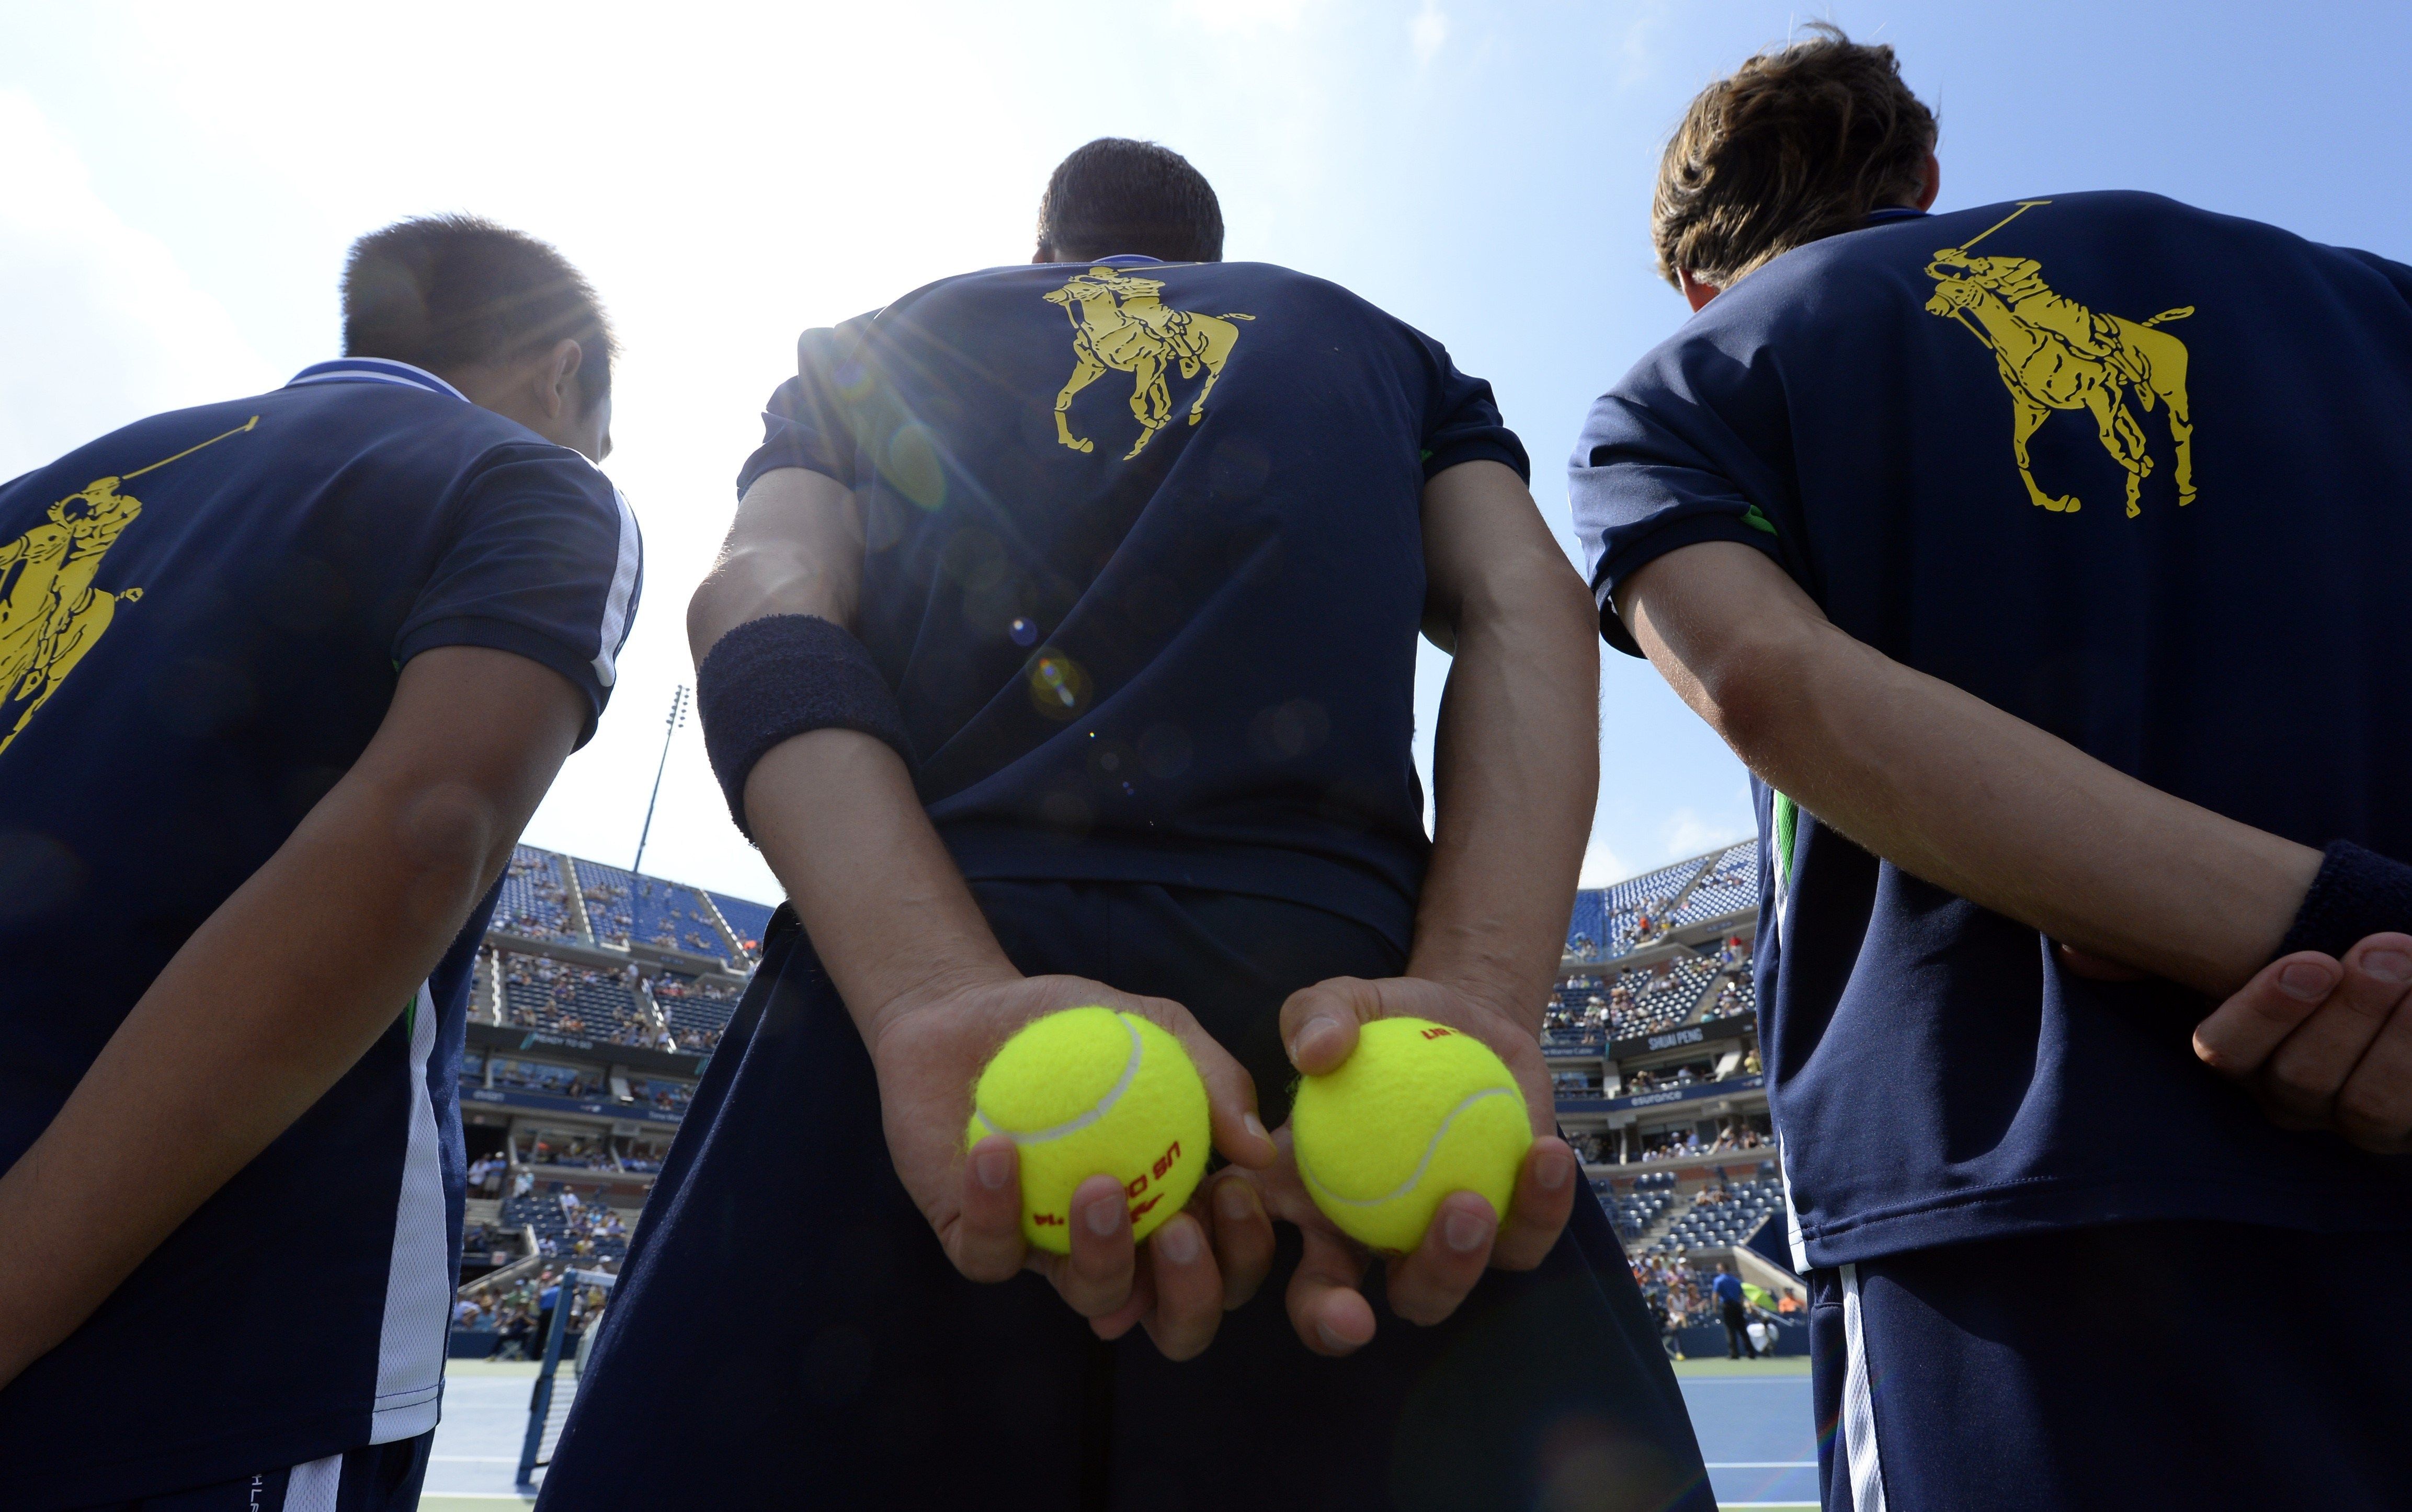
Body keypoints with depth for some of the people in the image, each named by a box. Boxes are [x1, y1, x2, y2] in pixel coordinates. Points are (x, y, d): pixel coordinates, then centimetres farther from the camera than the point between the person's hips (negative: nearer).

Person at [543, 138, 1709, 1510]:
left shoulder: (868, 347, 29)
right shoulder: (1389, 347, 30)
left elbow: (762, 613, 5)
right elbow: (1531, 612, 8)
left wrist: (937, 995, -12)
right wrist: (1478, 998, -9)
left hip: (884, 1006, 1)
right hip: (1338, 970, 1)